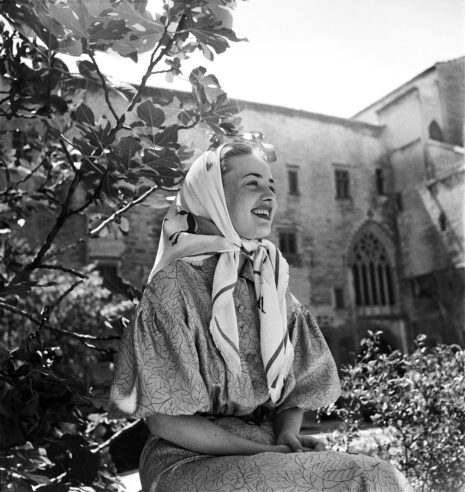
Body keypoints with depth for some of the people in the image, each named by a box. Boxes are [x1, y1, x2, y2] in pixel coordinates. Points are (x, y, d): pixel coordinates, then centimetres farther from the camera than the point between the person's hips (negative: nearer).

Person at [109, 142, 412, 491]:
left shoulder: (273, 285, 7)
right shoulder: (175, 283, -11)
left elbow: (297, 385, 11)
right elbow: (164, 418, -13)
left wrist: (288, 435, -10)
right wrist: (266, 450, -17)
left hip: (272, 455, 6)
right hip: (190, 460, -5)